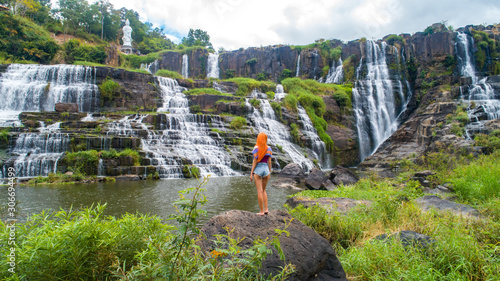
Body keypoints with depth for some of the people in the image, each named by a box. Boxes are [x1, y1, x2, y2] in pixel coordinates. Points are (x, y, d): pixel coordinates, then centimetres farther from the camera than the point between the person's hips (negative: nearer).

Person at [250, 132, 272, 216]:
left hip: (257, 169, -4)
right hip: (266, 169, 4)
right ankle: (266, 209, 11)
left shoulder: (256, 148, -7)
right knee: (263, 190, 18)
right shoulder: (269, 148, 4)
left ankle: (262, 211, 2)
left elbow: (255, 161, -9)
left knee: (259, 191, 0)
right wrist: (269, 173, 12)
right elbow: (269, 161, 5)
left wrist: (251, 173, -5)